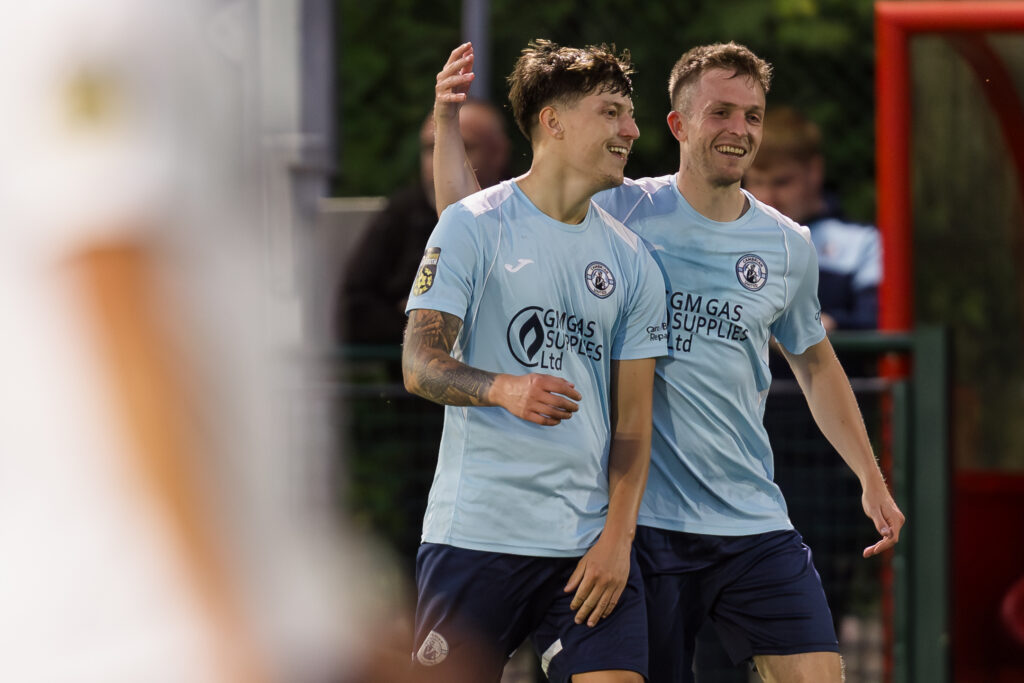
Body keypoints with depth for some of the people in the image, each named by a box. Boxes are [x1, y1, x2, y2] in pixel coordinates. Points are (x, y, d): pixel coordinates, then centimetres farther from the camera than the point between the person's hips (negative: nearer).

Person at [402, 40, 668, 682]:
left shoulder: (632, 261, 10)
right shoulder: (472, 226, -1)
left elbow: (632, 419, 8)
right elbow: (419, 364, -7)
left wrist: (617, 538, -4)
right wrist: (503, 389, -27)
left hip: (590, 545, 3)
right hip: (475, 532, -3)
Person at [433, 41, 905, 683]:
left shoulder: (790, 246, 8)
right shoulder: (623, 211, -1)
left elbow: (817, 366, 23)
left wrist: (872, 478, 21)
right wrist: (449, 119, -11)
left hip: (754, 522, 3)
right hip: (644, 525, -3)